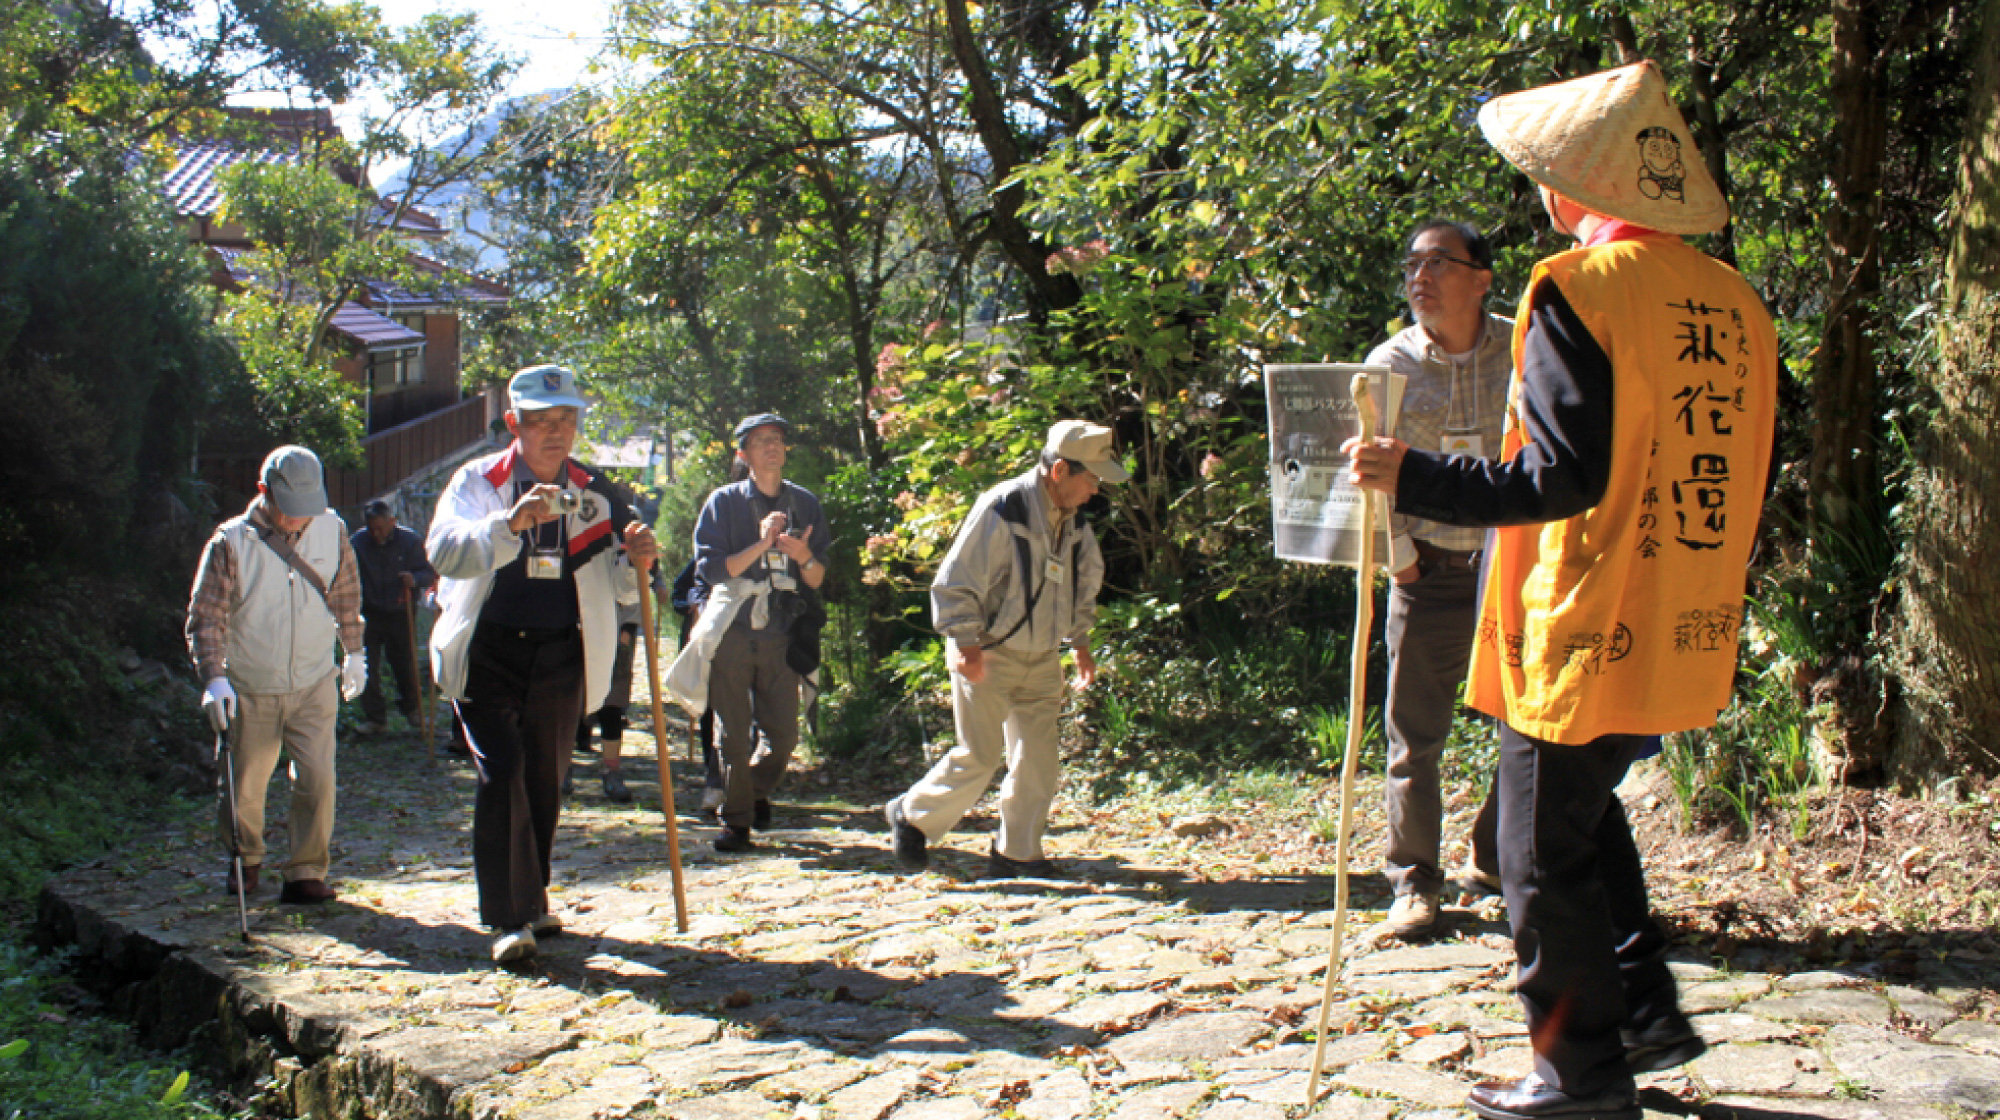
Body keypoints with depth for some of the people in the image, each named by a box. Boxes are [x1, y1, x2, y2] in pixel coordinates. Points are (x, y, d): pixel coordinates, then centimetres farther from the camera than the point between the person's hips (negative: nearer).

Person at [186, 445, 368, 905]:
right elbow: (206, 616, -12)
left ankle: (306, 873, 4)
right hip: (250, 691, -1)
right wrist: (213, 677, -24)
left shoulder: (331, 530, -3)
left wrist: (354, 652, 21)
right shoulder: (231, 542, -12)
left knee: (317, 779, -9)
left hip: (314, 687, 1)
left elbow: (346, 594, 13)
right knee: (245, 786, 11)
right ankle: (245, 858, 37)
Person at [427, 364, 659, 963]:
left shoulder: (593, 494, 8)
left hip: (562, 657, 3)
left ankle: (530, 902, 27)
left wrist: (635, 562, -14)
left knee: (546, 783, 10)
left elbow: (620, 588, 9)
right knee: (501, 774, -14)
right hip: (489, 651, -3)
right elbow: (444, 551, -19)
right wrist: (511, 522, -34)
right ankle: (510, 919, -11)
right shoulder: (477, 481, -1)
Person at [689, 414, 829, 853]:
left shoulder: (805, 504, 8)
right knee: (733, 734, -1)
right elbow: (710, 569, -8)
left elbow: (819, 581, 7)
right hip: (731, 635, -2)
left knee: (783, 735, 2)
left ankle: (757, 790, 31)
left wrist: (804, 557, -15)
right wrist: (761, 545, -18)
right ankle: (736, 820, 14)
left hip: (782, 636, 2)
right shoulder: (724, 502, 1)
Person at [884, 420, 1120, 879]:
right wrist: (966, 643, -22)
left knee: (1038, 760, 3)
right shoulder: (1001, 509, -20)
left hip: (1042, 660, 7)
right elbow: (956, 582, -18)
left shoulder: (1073, 519, 4)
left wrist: (1080, 643, 18)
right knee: (979, 755, -4)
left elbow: (1086, 581, 21)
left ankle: (1016, 853, 15)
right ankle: (911, 816, 18)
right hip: (988, 656, -7)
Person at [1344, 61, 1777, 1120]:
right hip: (1684, 638, 8)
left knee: (1547, 853, 6)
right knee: (1586, 812, 26)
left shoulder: (1580, 287, -15)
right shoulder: (1736, 303, 8)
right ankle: (1646, 1011, 30)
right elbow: (1741, 474, 14)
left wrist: (1412, 476, -15)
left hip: (1589, 635, -8)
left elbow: (1564, 475, -21)